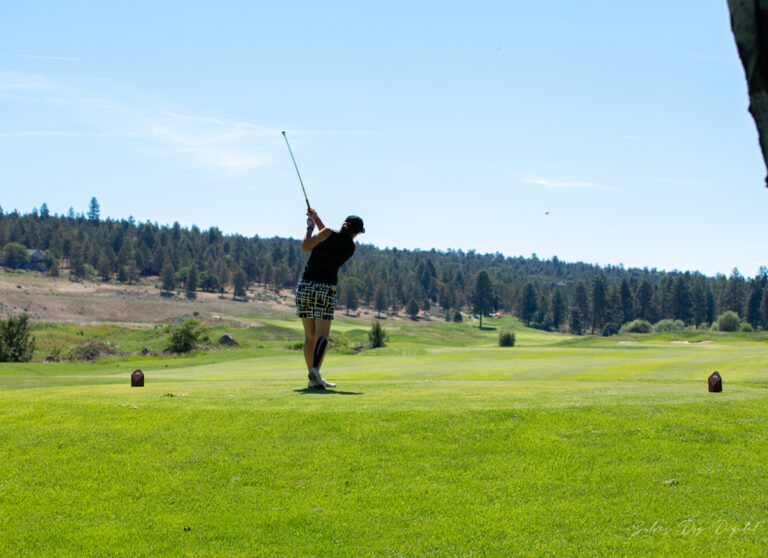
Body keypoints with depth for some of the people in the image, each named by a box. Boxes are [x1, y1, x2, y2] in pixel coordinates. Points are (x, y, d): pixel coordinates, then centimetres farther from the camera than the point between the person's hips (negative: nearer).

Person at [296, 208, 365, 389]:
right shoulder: (351, 247, 4)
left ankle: (313, 378, 6)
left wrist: (310, 227, 10)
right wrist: (316, 218, 18)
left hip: (305, 286, 1)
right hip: (326, 289, -1)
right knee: (322, 335, -5)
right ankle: (315, 370, -30)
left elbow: (306, 246, -3)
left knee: (309, 336, 7)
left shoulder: (329, 233, -4)